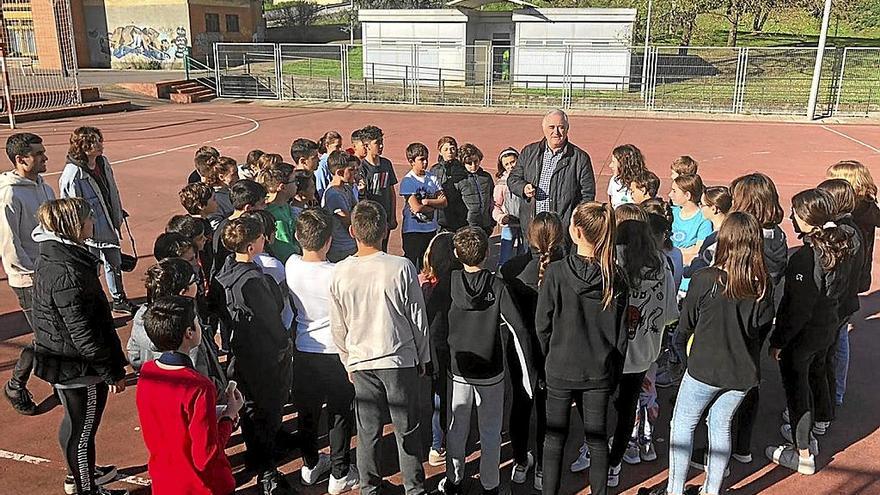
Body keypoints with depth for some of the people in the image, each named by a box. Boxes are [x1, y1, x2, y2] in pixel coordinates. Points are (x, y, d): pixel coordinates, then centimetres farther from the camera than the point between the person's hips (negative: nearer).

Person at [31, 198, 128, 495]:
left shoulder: (51, 258, 2)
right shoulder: (67, 273, -30)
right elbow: (83, 332, -27)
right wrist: (113, 372, -18)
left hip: (60, 361, 10)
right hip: (80, 368, -10)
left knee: (74, 421, 28)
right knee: (83, 430, 9)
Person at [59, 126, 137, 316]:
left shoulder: (103, 162, 0)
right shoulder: (72, 175, -23)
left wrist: (119, 213, 20)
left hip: (109, 226, 8)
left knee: (115, 264, 22)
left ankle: (119, 300, 41)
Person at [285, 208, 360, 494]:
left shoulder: (291, 266, -12)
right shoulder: (337, 274, -26)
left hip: (304, 350, 5)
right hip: (335, 351, -5)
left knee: (307, 410, 22)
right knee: (340, 414, 13)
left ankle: (310, 465, 40)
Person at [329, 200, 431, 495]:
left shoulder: (340, 272, -9)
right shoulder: (401, 268, -15)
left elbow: (338, 327, 1)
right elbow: (418, 318, -7)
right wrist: (423, 358, 8)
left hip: (361, 362, 2)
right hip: (401, 360, -1)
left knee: (368, 431, 14)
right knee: (407, 429, 13)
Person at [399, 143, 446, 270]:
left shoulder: (432, 177, 4)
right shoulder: (407, 181, -11)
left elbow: (444, 202, -1)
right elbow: (416, 208, -19)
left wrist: (426, 201, -15)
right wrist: (435, 203, -6)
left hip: (431, 228, 5)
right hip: (413, 230, -5)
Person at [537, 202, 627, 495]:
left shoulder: (556, 272, -18)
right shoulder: (615, 278, -9)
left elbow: (542, 325, -10)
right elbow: (620, 334, -2)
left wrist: (550, 357, 7)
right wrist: (615, 376, 10)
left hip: (560, 369, -2)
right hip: (600, 371, 2)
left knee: (555, 437, 13)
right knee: (597, 437, 16)